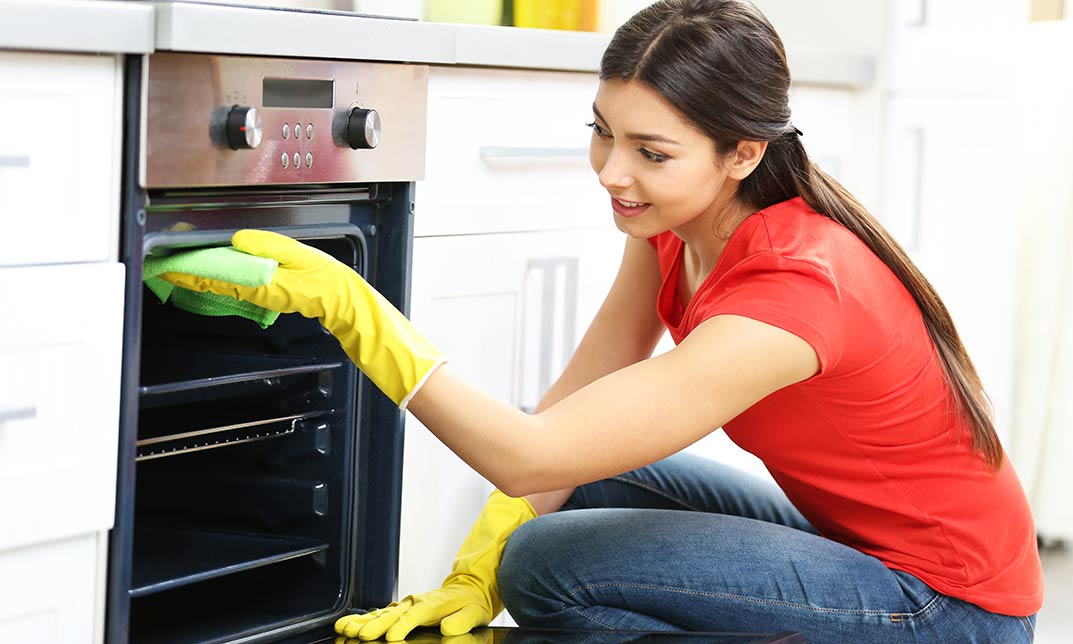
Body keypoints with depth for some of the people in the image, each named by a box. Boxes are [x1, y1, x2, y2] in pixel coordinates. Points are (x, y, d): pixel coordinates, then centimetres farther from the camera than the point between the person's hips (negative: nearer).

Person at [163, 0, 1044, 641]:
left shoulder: (794, 289, -30)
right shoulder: (675, 224, -4)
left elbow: (530, 456, -30)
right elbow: (567, 409, -1)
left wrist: (346, 302, -33)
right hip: (855, 535, 8)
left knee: (551, 564, -19)